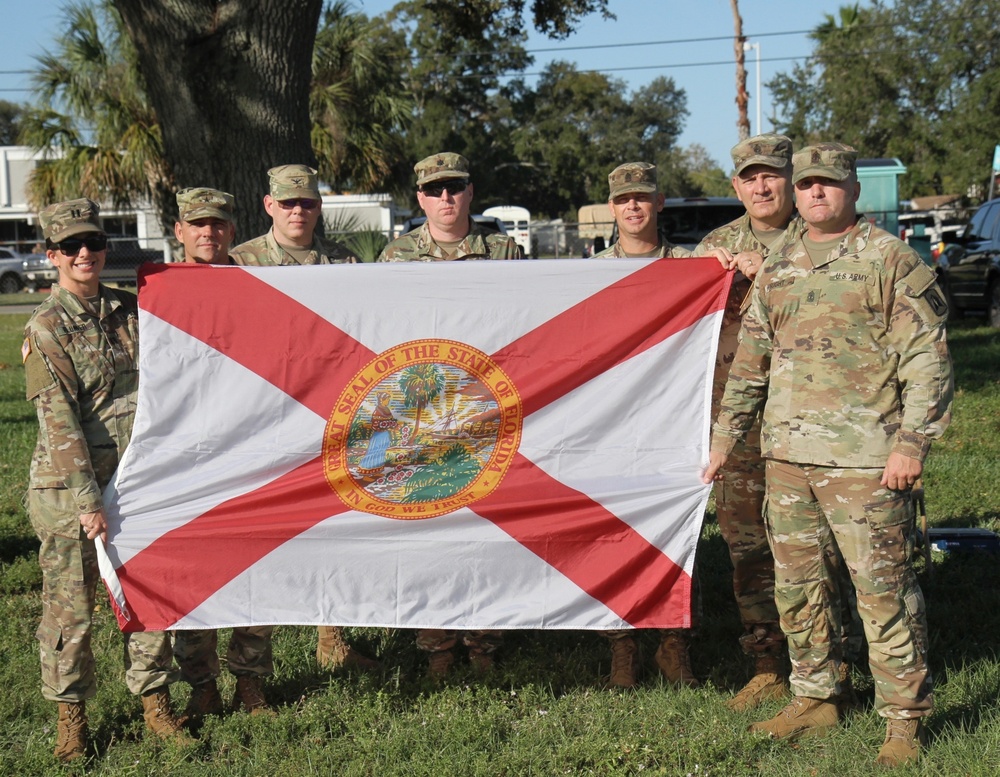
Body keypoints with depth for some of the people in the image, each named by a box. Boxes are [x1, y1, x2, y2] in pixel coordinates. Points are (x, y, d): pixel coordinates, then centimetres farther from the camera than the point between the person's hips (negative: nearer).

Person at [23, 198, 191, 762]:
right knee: (70, 605, 4)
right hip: (69, 487, -4)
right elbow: (60, 421, -12)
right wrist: (87, 500, -17)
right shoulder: (45, 328, -6)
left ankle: (156, 703, 22)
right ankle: (72, 715, 19)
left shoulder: (131, 311, 8)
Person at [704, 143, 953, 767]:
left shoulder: (890, 259, -3)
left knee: (883, 587, -3)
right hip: (787, 456, 6)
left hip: (865, 458, -6)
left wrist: (913, 442, -14)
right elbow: (750, 362, 21)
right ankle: (815, 698, 28)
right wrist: (726, 435, 18)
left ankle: (905, 717, 9)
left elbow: (927, 357, -8)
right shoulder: (778, 271, 15)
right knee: (799, 583, 13)